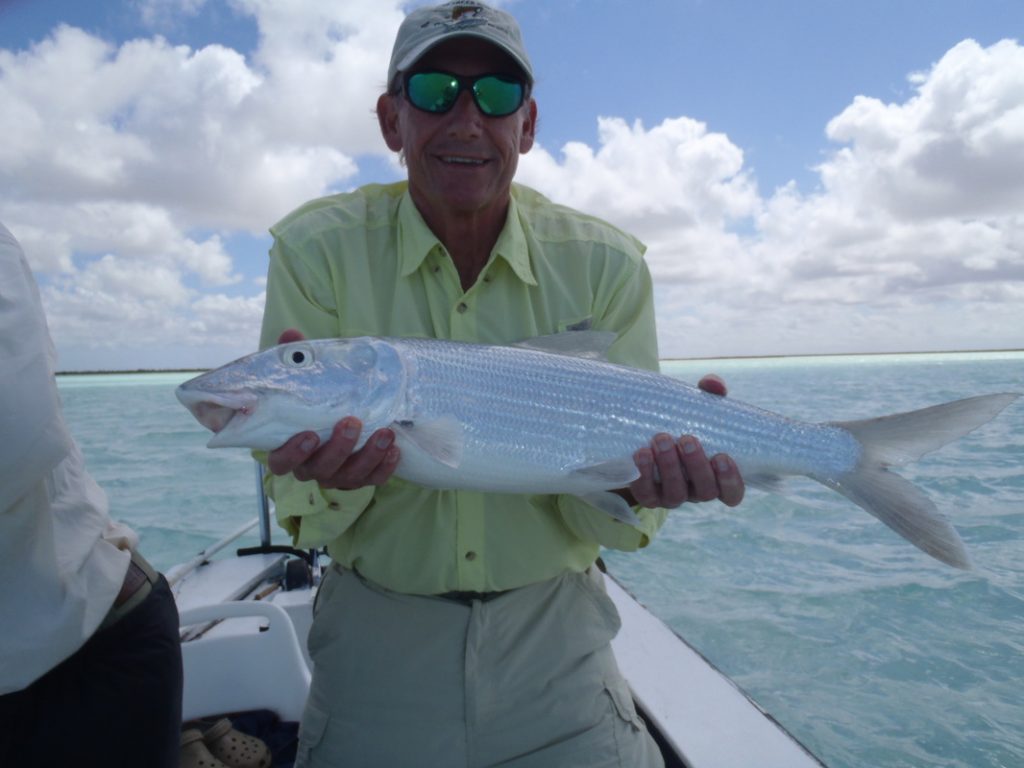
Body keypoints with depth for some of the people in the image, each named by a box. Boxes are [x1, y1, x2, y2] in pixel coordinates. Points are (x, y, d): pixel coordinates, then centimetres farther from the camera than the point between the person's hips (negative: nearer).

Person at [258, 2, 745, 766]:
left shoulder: (606, 263, -9)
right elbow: (303, 516, -11)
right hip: (379, 642, 0)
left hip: (553, 636, 1)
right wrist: (327, 475, -32)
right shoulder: (316, 250, -11)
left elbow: (601, 519, -7)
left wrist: (633, 485, -28)